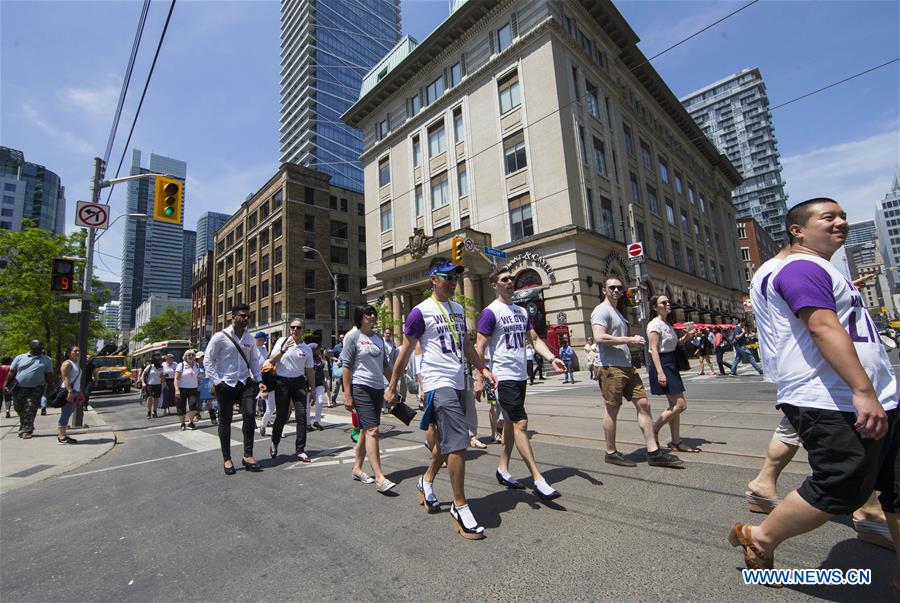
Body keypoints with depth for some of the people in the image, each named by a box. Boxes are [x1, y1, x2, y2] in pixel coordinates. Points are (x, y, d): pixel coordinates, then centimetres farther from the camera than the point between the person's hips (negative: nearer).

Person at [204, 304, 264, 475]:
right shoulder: (220, 337, -6)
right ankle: (226, 459, 21)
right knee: (225, 421, 7)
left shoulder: (249, 338, 9)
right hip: (226, 384, -3)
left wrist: (258, 380, 6)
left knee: (249, 415, -9)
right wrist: (216, 381, -12)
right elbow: (207, 360, -5)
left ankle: (248, 455, 2)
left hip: (245, 383, 3)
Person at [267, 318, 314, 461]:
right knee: (281, 416, 3)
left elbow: (310, 371, 12)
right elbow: (271, 360, -3)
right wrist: (282, 350, -20)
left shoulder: (307, 349, 6)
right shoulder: (282, 341, 1)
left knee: (302, 416, -3)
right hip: (282, 382, -2)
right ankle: (274, 443, 31)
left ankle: (300, 451, 7)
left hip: (299, 382, 2)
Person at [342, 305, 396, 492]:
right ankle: (379, 478, -10)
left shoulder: (378, 338, 14)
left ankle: (357, 468, 28)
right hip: (360, 387, -7)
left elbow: (385, 365, 18)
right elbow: (346, 366, -7)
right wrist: (347, 394, -12)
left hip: (378, 389, 7)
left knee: (366, 431, 14)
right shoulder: (353, 336, -4)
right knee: (372, 430, -12)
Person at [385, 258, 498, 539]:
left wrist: (483, 368, 10)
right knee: (457, 442, -9)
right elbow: (405, 351, -4)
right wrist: (392, 387, 0)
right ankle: (460, 508, 7)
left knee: (446, 440, 18)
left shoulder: (458, 309, 13)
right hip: (438, 384, -8)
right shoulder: (420, 312, -9)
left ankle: (427, 481, 42)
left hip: (458, 383, 8)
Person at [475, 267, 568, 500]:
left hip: (520, 376, 8)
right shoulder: (490, 312, -9)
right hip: (503, 376, -8)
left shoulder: (522, 311, 14)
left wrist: (552, 358, -6)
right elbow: (480, 348, -11)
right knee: (521, 422, -10)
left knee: (511, 422, 14)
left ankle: (503, 470, 27)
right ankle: (538, 480, -4)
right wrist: (479, 379, -16)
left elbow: (535, 339, 11)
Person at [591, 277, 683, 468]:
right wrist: (629, 339, -18)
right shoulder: (601, 310, -9)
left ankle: (653, 452, 12)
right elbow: (599, 337, -23)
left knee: (643, 404, 6)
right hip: (611, 367, -9)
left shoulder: (617, 312, 22)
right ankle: (611, 453, 13)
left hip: (627, 366, 9)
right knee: (612, 410, 0)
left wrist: (633, 339, 12)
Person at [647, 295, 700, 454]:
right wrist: (660, 372, -26)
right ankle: (654, 430, 4)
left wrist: (685, 337, 7)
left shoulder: (668, 324, 15)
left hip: (671, 365, 10)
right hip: (662, 365, -10)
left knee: (674, 406, 10)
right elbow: (654, 349, -19)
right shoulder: (655, 324, -13)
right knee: (680, 405, -10)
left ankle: (676, 442, 17)